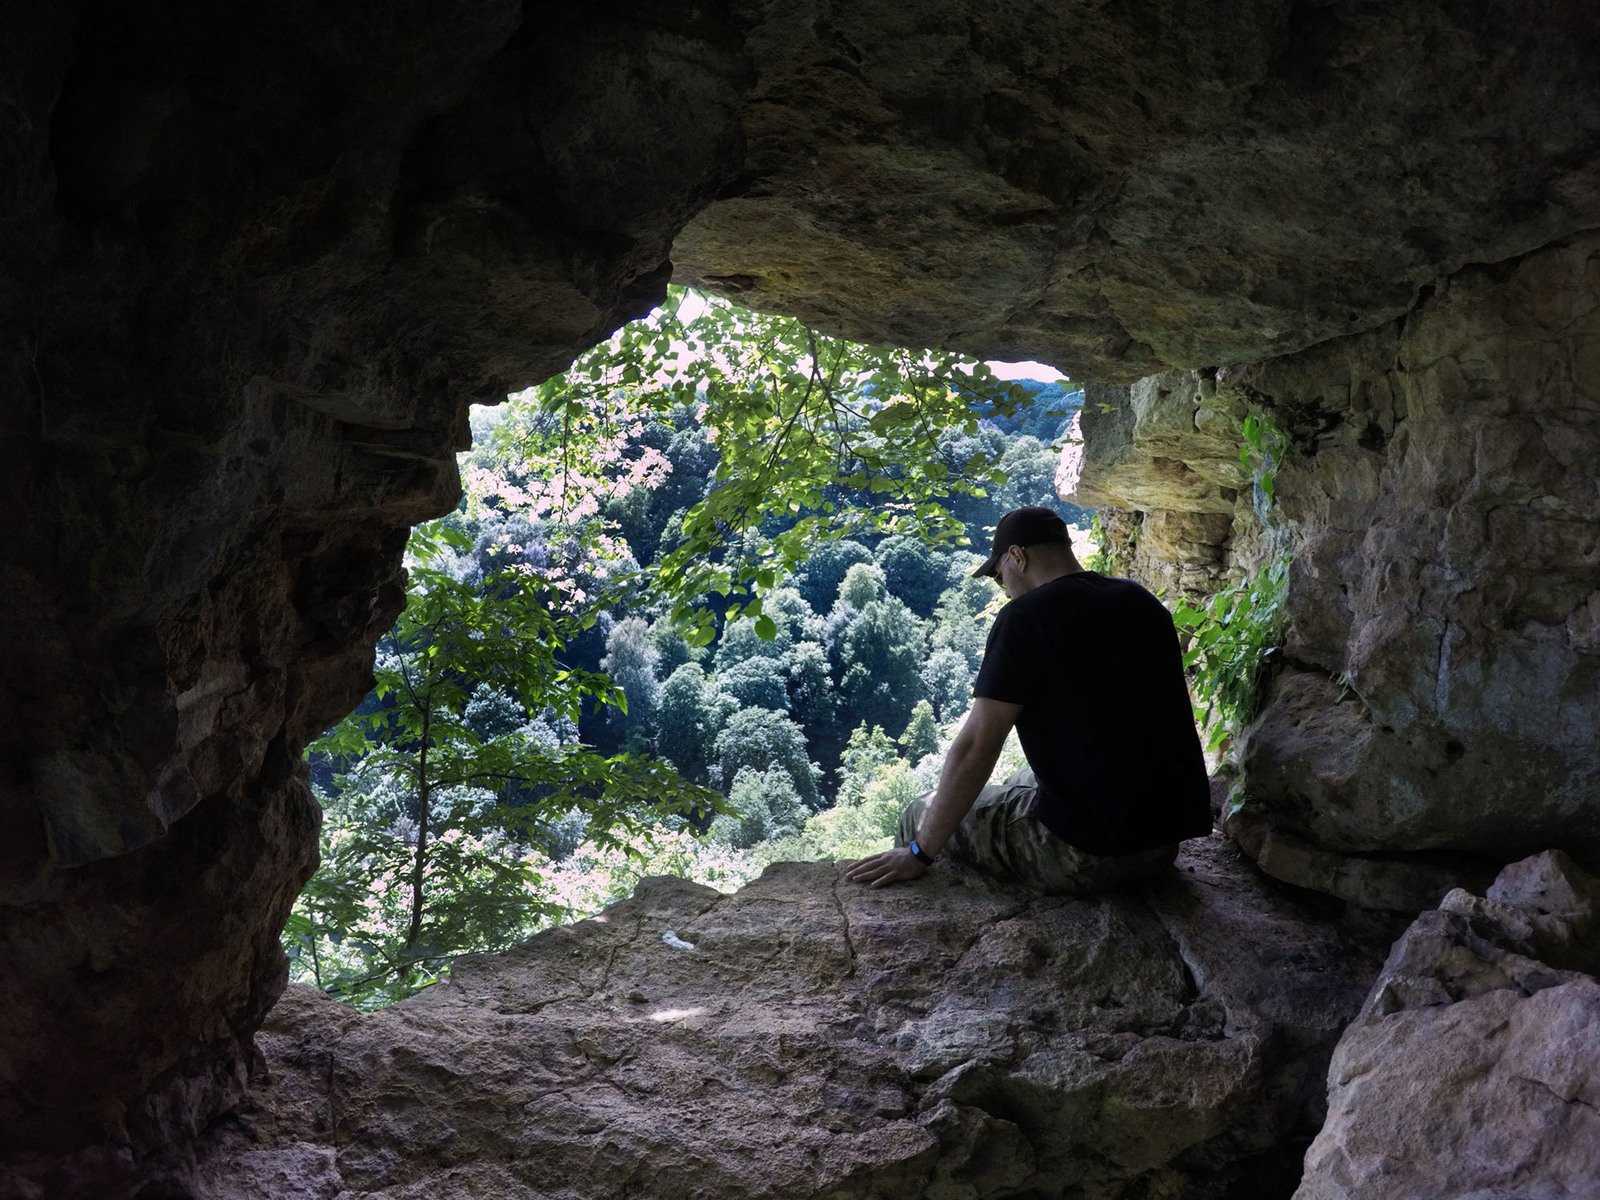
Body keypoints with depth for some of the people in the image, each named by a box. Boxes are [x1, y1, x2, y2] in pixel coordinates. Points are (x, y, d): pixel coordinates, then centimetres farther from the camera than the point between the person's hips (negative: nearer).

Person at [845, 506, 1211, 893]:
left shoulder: (1026, 616, -13)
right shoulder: (1145, 603, 10)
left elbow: (976, 745, -16)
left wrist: (919, 853, -8)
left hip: (1085, 857, -8)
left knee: (923, 814, 12)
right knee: (1018, 784, 34)